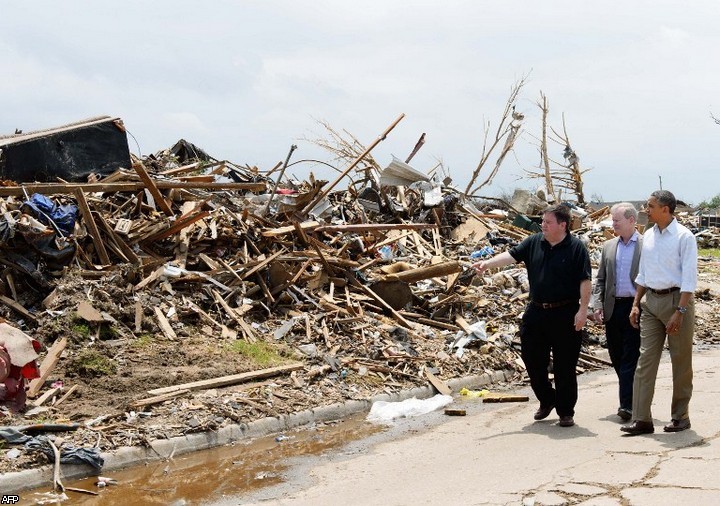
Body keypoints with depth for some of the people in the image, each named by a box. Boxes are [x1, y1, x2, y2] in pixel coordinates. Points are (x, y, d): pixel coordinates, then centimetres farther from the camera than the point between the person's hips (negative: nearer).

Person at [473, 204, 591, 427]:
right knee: (532, 359, 10)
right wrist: (487, 263, -14)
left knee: (565, 366, 2)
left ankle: (566, 412, 15)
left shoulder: (576, 247, -6)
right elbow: (511, 255, 1)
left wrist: (583, 309, -13)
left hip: (565, 315, -5)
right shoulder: (534, 243, 7)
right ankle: (546, 400, 31)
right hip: (536, 312, 5)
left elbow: (585, 281, -8)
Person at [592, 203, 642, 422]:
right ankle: (630, 397, 24)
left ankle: (627, 404, -6)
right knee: (616, 356, 9)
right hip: (613, 307, 5)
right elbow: (600, 279, 15)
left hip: (635, 307, -5)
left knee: (630, 356, -7)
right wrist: (597, 305, 3)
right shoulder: (608, 246, 13)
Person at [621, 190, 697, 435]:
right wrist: (636, 304, 13)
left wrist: (679, 311, -19)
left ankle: (680, 416, 17)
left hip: (676, 298, -6)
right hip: (651, 300, 6)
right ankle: (641, 419, -1)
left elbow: (689, 278, -13)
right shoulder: (648, 236, 10)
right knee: (645, 359, -1)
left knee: (681, 361, 6)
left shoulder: (684, 237, -10)